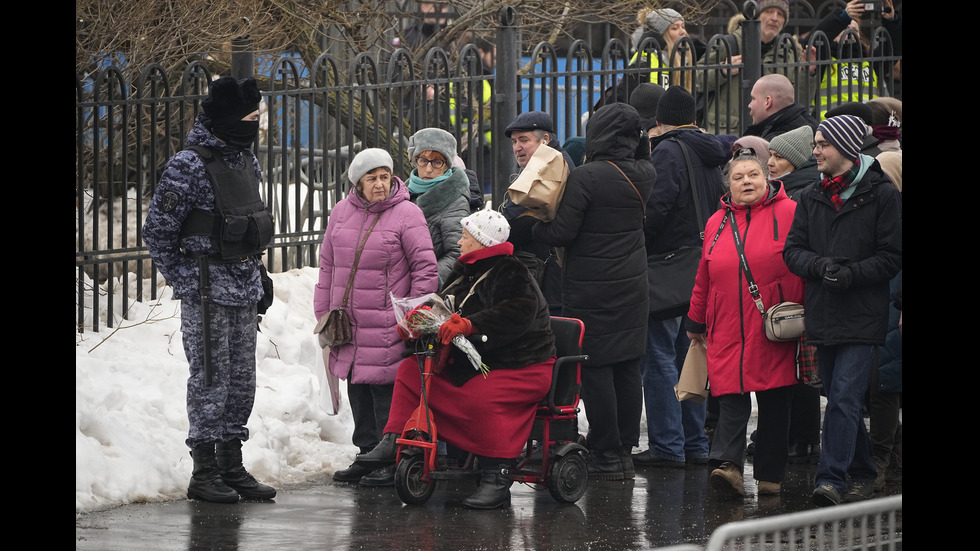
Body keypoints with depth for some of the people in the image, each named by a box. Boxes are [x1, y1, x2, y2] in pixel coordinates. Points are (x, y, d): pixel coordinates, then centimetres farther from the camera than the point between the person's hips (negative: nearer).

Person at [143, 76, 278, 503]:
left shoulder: (246, 160, 11)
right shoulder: (189, 166, -14)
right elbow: (157, 231, -10)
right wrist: (184, 280, -8)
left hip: (245, 291, 8)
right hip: (207, 292, -8)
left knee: (242, 380, 10)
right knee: (210, 379, -5)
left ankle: (232, 467, 19)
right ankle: (204, 472, 1)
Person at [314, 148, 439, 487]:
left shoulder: (407, 214, -6)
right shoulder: (342, 213, 10)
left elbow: (426, 269, -6)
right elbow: (328, 266, 16)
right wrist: (324, 315, 14)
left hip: (387, 328, -6)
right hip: (348, 325, 6)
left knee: (385, 387, -7)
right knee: (358, 391, 10)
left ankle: (392, 461, -1)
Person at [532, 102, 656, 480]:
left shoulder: (586, 177, -16)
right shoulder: (645, 175, 3)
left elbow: (561, 233, -17)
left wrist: (532, 228, 3)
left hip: (591, 289, -7)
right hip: (632, 285, 7)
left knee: (595, 368, -2)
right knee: (628, 368, 11)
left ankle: (606, 456, -1)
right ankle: (625, 452, 16)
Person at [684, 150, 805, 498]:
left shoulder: (789, 214, 0)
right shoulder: (717, 223, 13)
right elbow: (704, 280, 20)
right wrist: (696, 322, 24)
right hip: (727, 332, 2)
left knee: (774, 402, 5)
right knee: (731, 398, -10)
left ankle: (770, 475, 13)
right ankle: (727, 465, -21)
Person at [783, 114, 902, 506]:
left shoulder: (881, 194, -3)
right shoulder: (811, 198, 13)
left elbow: (892, 257, -5)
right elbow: (793, 250, 9)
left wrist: (853, 273, -17)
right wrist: (820, 266, -11)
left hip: (863, 316, -6)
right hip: (823, 313, 6)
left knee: (844, 399, -14)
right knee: (838, 399, 12)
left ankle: (832, 478, -19)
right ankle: (862, 473, 26)